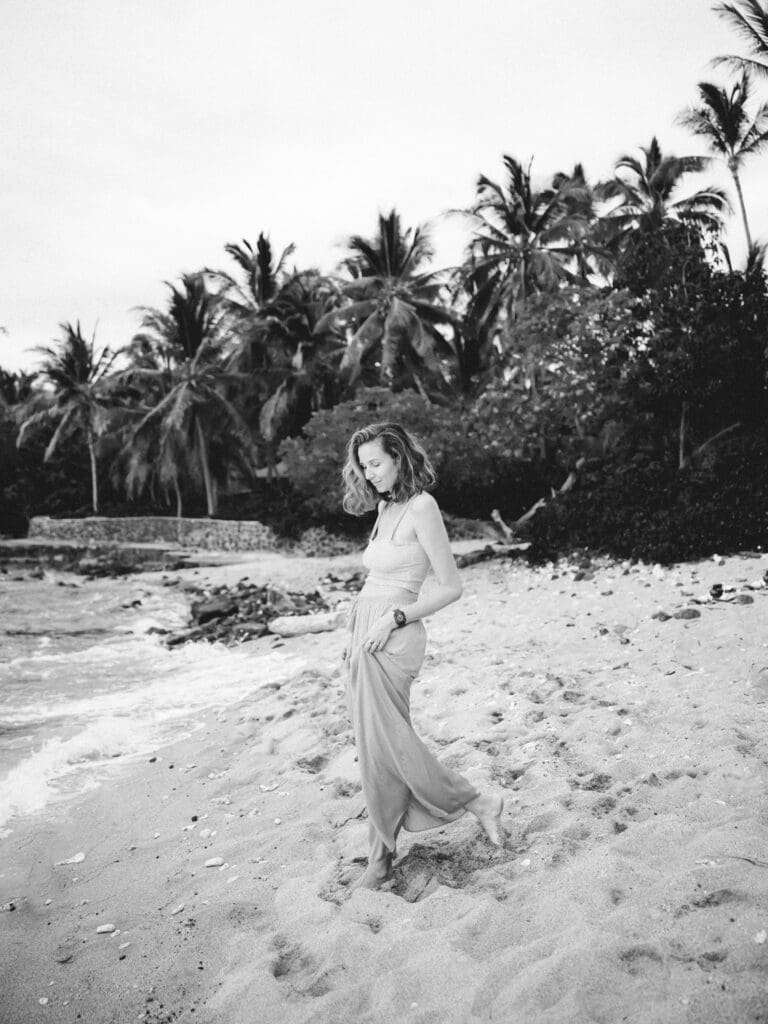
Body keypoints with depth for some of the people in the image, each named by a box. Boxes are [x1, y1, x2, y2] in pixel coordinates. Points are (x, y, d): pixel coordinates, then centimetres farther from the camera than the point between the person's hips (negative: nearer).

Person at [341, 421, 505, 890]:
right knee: (376, 742, 11)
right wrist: (356, 637, 13)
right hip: (367, 635, 8)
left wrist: (393, 619, -15)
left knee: (384, 742, -1)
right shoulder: (386, 508, 12)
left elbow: (451, 586, -12)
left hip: (392, 640, -8)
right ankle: (382, 853, 22)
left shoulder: (421, 506, -12)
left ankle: (477, 802, 17)